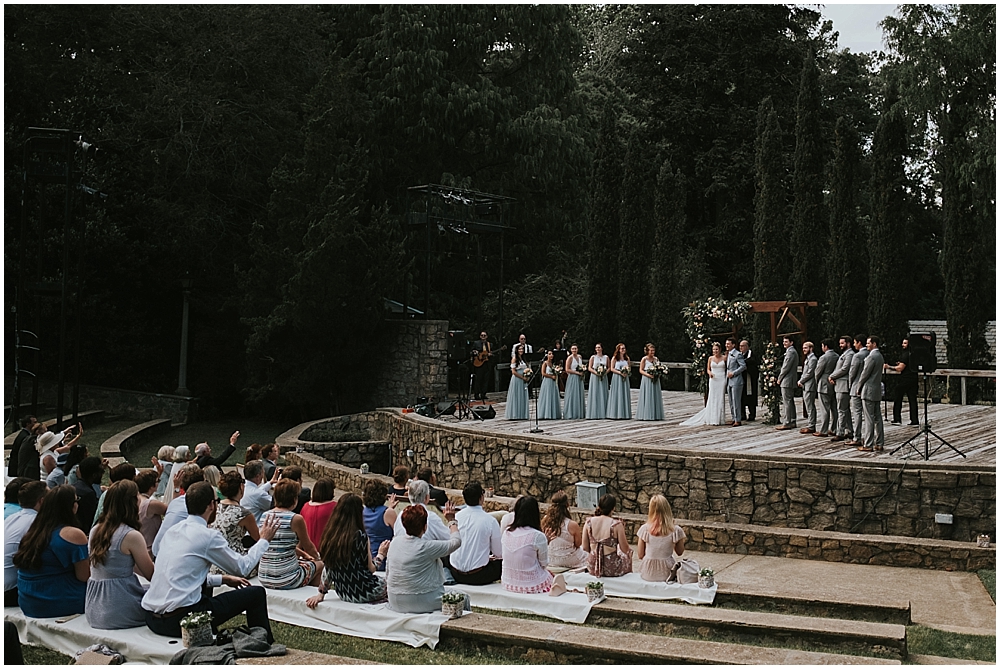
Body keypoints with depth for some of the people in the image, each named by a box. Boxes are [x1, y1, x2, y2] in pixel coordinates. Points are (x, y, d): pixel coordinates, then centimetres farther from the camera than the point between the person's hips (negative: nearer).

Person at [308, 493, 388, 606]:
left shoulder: (329, 535, -1)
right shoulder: (360, 536, -19)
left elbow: (327, 568, 4)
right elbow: (370, 569, -12)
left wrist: (321, 594, 11)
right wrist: (381, 554, 5)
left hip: (342, 593, 7)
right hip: (363, 594, -7)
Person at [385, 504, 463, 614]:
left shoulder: (394, 542, -4)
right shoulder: (427, 547, -21)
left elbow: (388, 574, 7)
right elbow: (456, 541, -8)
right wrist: (453, 525, 12)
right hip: (423, 604, -7)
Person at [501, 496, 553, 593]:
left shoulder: (506, 533, -2)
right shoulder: (538, 536, -19)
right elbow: (544, 564, -6)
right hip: (531, 586, -5)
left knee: (548, 574, 28)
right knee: (550, 574, 27)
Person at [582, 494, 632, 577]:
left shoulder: (589, 522, -7)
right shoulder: (616, 524, -17)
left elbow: (585, 548, -1)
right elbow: (625, 549, -10)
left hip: (593, 568, 3)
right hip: (612, 570, -3)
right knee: (628, 553, 31)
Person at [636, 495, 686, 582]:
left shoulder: (644, 529, -10)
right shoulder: (676, 530, -13)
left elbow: (640, 556, -2)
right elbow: (680, 552, 4)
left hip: (648, 575, 1)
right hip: (666, 574, -1)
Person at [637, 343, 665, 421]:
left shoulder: (656, 359, 9)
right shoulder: (644, 359, -4)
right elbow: (641, 370, -6)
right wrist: (648, 375, -19)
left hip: (655, 380, 5)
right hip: (647, 380, -5)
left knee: (655, 397, 6)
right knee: (647, 397, -3)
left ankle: (655, 415, 11)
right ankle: (646, 415, 2)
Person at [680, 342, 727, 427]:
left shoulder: (724, 358, 2)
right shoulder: (710, 358, 6)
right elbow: (708, 369, 12)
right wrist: (710, 373, -9)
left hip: (722, 380, -1)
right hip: (713, 380, 1)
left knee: (721, 399, 1)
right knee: (712, 399, -2)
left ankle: (720, 419, 8)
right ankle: (713, 419, 2)